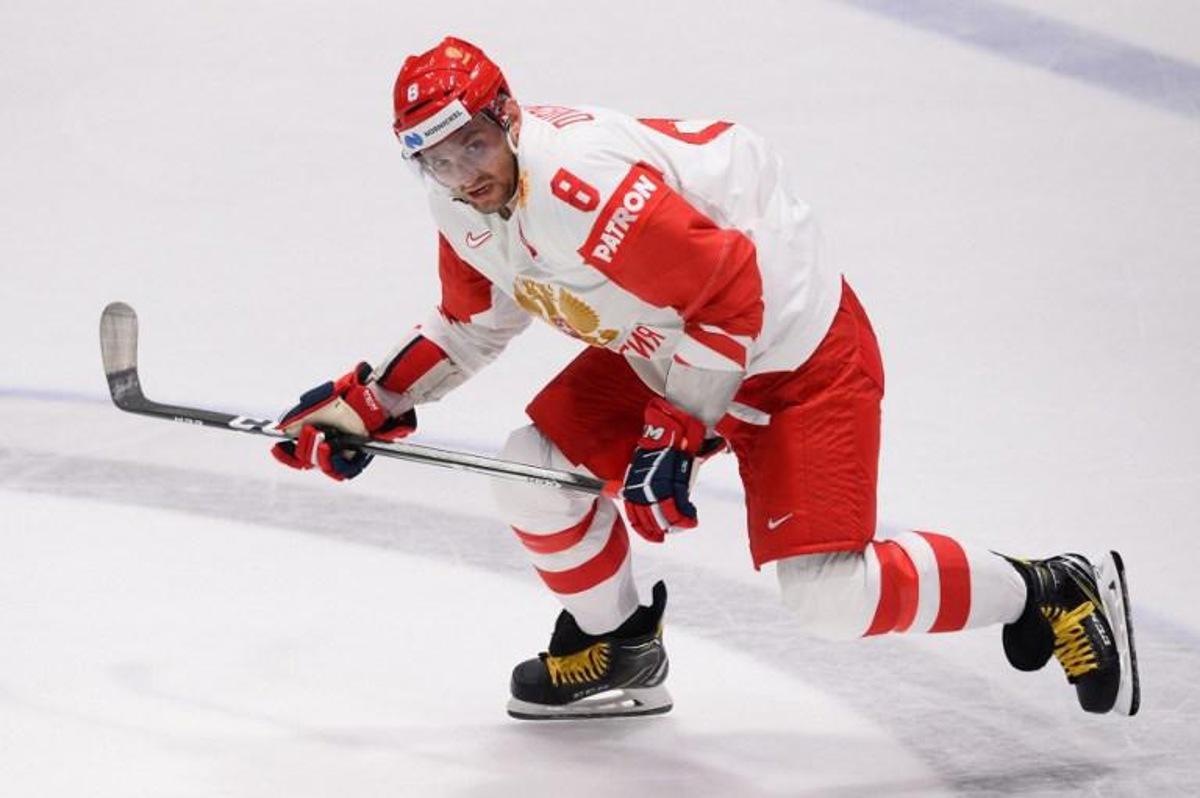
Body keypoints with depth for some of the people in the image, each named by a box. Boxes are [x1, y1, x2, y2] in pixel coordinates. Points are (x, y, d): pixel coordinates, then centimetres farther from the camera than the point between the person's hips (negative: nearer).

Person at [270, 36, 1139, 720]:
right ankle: (617, 648, 23)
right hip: (663, 349, 9)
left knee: (831, 595, -16)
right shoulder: (464, 205, -3)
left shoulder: (583, 184, -33)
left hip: (795, 347, -9)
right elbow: (476, 320, 16)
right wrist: (371, 401, 9)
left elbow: (731, 290, -30)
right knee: (534, 468, -2)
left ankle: (1053, 593, 3)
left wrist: (679, 432, -27)